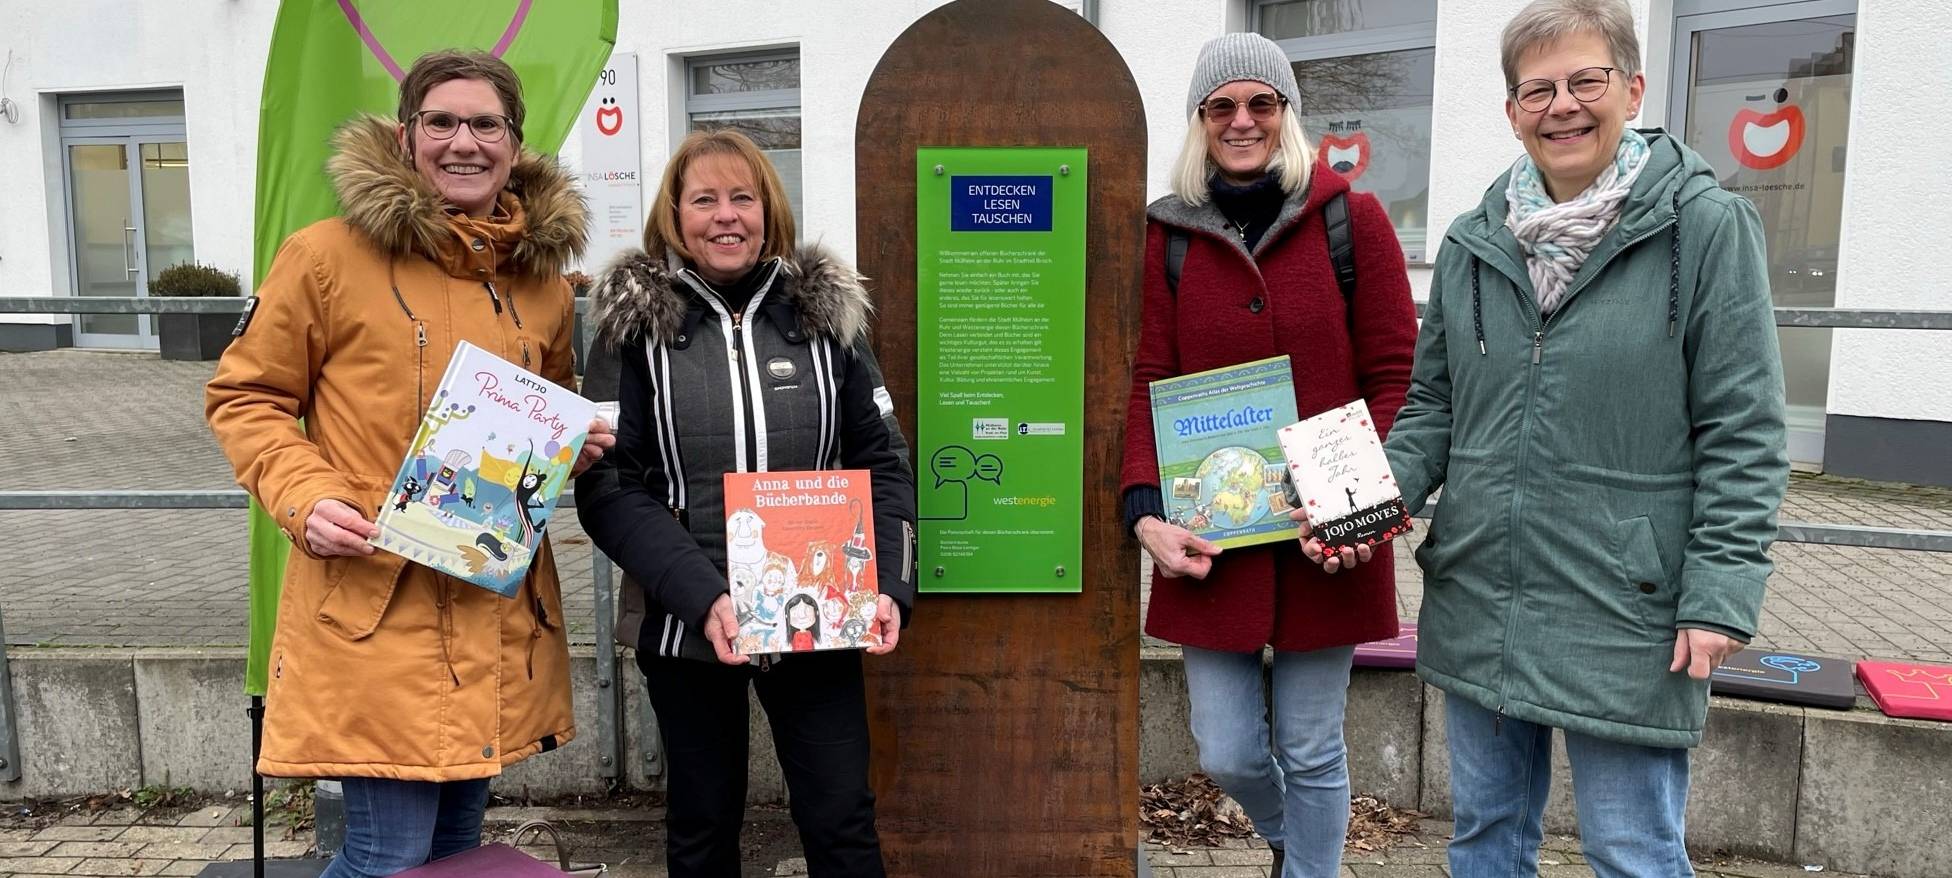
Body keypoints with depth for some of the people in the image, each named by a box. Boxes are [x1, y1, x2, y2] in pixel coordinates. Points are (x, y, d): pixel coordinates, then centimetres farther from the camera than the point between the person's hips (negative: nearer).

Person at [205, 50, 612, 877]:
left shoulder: (542, 278, 9)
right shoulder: (327, 256, -6)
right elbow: (245, 398, 1)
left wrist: (576, 443, 1)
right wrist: (304, 498, -15)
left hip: (500, 611, 5)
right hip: (372, 608, -5)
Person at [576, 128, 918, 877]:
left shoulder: (827, 311, 3)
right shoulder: (635, 322, -3)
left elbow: (882, 463, 5)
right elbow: (608, 487, -8)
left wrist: (889, 587, -8)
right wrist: (699, 597, -21)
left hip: (815, 619, 1)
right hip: (686, 624, 0)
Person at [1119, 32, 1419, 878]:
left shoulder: (1353, 219, -2)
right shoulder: (1169, 234, 4)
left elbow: (1394, 379, -2)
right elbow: (1149, 385, 1)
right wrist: (1146, 511, -12)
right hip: (1209, 538, 2)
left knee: (1311, 751, 9)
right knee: (1229, 755, 10)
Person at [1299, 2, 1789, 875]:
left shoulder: (1705, 227, -7)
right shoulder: (1472, 243, 6)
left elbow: (1743, 433, -7)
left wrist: (1719, 597, -12)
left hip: (1626, 618, -4)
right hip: (1475, 606, 5)